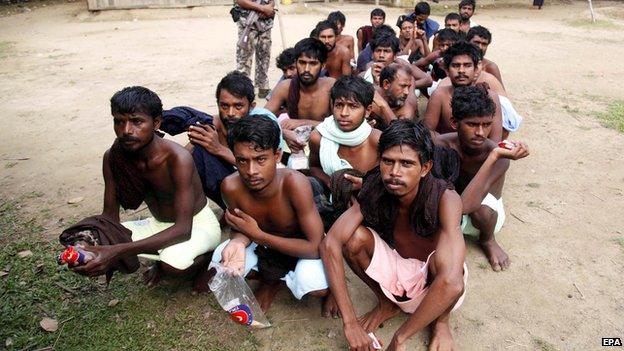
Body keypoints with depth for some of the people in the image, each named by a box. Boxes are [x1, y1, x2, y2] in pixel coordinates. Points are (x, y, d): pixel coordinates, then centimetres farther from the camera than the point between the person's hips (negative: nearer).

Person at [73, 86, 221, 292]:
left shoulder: (177, 158, -31)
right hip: (159, 225, 6)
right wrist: (91, 247, -28)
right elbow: (110, 215, -5)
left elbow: (183, 229, -35)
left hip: (198, 225, -6)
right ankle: (163, 259, 8)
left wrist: (119, 251, -44)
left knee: (175, 262, -37)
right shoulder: (112, 157, -12)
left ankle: (205, 258, 0)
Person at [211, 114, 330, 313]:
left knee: (317, 286, -31)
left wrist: (257, 235, -31)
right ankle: (272, 278, 7)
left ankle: (273, 278, 4)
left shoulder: (294, 184, -37)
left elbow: (315, 247, -32)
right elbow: (240, 228, -8)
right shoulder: (231, 187, -27)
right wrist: (238, 242, -34)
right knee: (221, 264, -21)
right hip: (261, 243, 3)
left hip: (300, 247, -3)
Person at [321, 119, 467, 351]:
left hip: (433, 281, -2)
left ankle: (440, 321, -2)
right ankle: (387, 304, 4)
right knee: (355, 237, -24)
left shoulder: (445, 199, -32)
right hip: (394, 268, 3)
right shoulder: (374, 192, -22)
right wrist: (350, 323, -34)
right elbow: (330, 244, -29)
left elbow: (451, 281, -43)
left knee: (443, 261, -37)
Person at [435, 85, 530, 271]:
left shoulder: (498, 156, -32)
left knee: (482, 207, -37)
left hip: (485, 212, -1)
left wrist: (494, 157, -49)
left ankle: (488, 240, 0)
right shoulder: (441, 145, -24)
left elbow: (465, 205, -44)